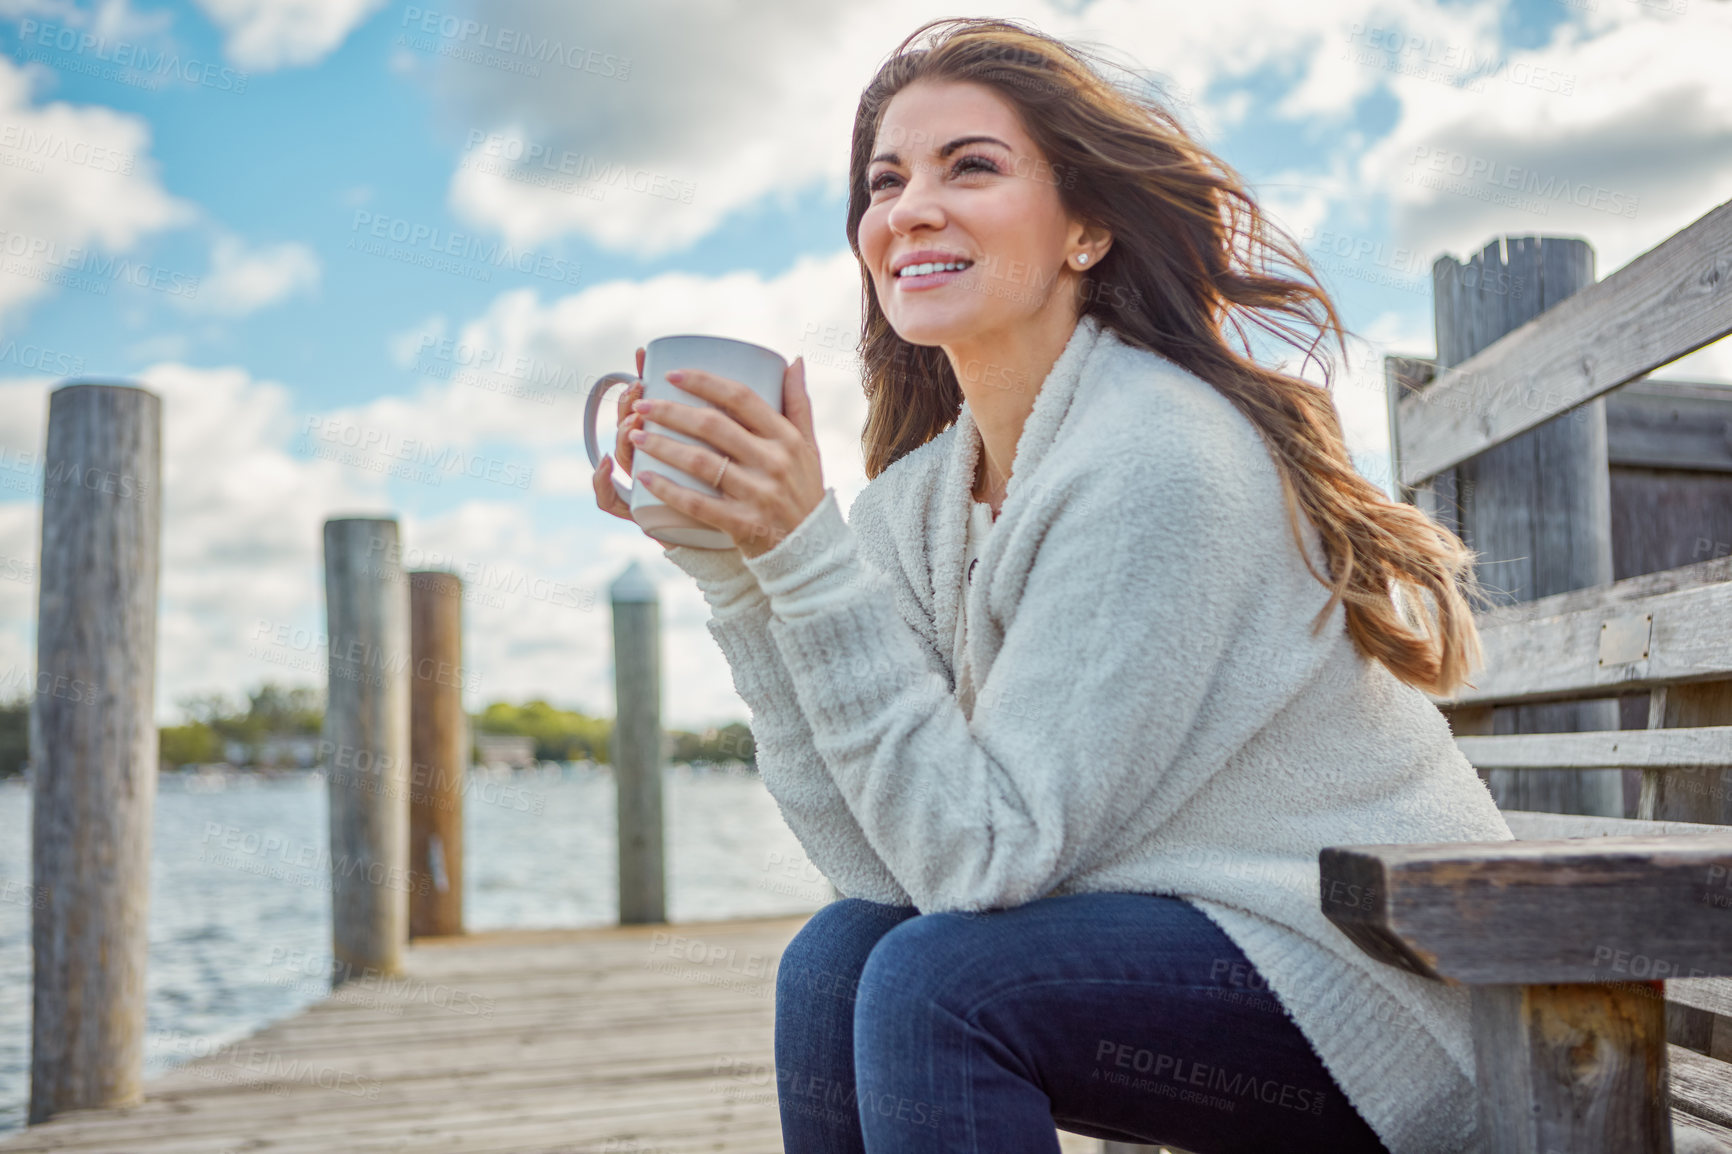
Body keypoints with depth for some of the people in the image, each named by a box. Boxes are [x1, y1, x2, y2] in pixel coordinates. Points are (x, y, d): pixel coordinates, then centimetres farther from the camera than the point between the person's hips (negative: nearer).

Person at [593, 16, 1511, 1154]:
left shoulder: (1158, 458, -23)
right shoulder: (920, 494, 0)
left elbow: (982, 855, -24)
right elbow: (881, 860, -9)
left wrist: (806, 550, -28)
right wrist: (731, 561, -12)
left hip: (1375, 987, -6)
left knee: (938, 981, -24)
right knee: (838, 959, -11)